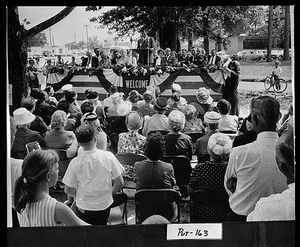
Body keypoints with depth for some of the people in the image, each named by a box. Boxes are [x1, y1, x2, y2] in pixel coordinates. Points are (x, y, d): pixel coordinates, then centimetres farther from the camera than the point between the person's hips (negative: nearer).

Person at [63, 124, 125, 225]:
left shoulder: (75, 162, -15)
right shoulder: (108, 156, -11)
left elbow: (68, 190, -8)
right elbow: (120, 182, -5)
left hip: (83, 208, -1)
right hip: (105, 205, 2)